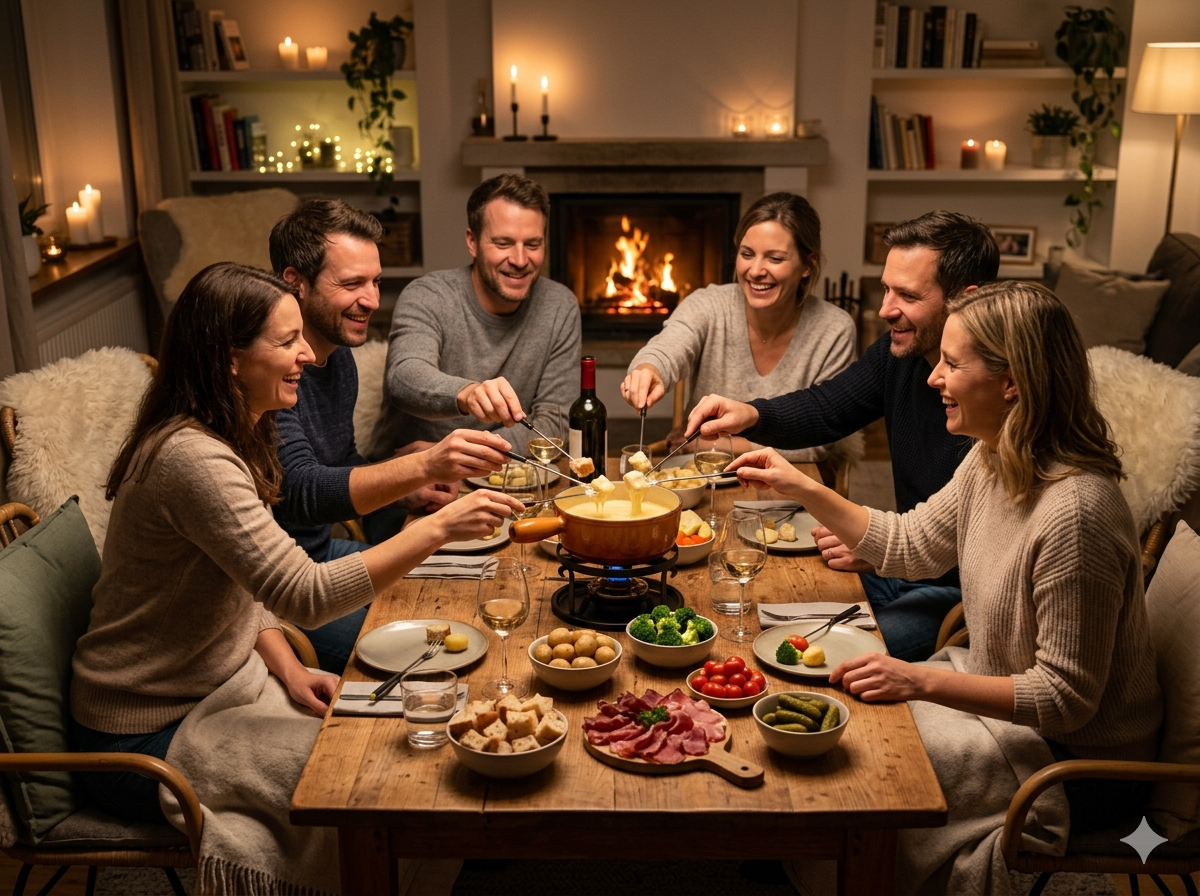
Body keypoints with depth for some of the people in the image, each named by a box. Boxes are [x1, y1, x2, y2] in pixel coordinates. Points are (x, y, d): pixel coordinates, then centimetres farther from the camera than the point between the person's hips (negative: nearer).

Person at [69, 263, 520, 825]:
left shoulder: (237, 438, 5)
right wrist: (435, 529, -34)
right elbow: (307, 597, -33)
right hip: (145, 737, -9)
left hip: (218, 688, 9)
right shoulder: (192, 458, -28)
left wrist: (290, 672, -5)